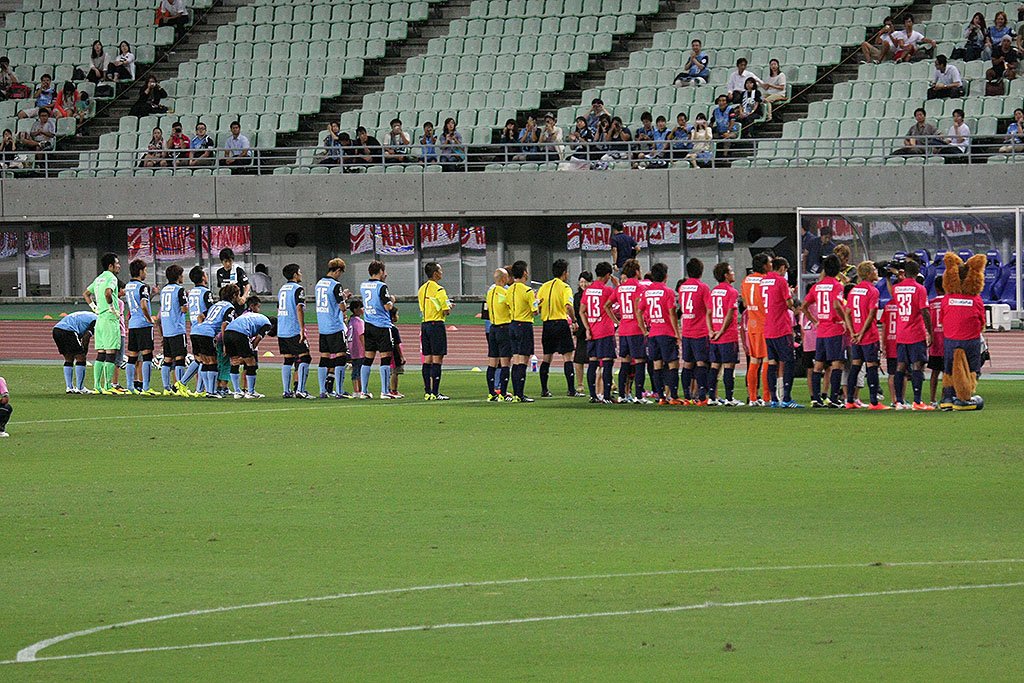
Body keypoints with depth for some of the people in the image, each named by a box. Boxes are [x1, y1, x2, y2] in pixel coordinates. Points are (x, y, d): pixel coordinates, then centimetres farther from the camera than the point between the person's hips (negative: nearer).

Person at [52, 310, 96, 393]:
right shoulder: (96, 320, 4)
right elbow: (86, 336, -7)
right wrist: (84, 351, 3)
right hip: (67, 330, -9)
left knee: (69, 359, 19)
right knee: (80, 358, 1)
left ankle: (69, 387, 17)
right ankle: (79, 388, 1)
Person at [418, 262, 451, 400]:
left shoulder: (422, 289, 12)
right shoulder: (439, 290, -12)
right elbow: (446, 311, -15)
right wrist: (449, 307, 8)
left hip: (425, 325, 8)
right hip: (436, 325, -8)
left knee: (427, 360, 10)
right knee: (437, 360, -6)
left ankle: (427, 392, 10)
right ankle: (435, 393, -9)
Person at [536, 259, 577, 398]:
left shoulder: (544, 286, 9)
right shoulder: (565, 287, -7)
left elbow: (536, 306, 7)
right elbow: (568, 306, -20)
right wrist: (574, 321, -10)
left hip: (547, 324, 5)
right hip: (561, 323, -5)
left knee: (546, 358, 11)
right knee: (567, 357, -2)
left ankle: (544, 390, 11)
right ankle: (571, 389, -8)